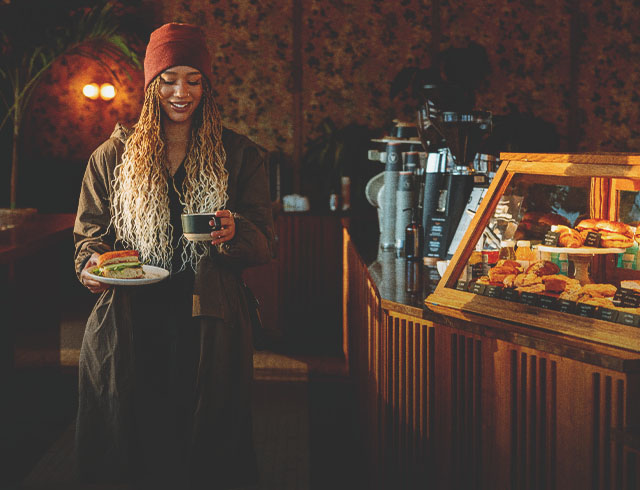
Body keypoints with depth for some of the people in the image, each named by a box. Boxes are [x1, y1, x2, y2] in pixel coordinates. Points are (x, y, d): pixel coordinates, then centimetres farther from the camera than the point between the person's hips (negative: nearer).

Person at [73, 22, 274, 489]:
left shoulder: (240, 156, 9)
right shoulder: (113, 156, 12)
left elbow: (264, 242, 5)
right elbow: (90, 230, 15)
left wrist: (233, 234, -17)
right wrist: (91, 263, -7)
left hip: (208, 326, 0)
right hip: (131, 324, 1)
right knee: (138, 445, -1)